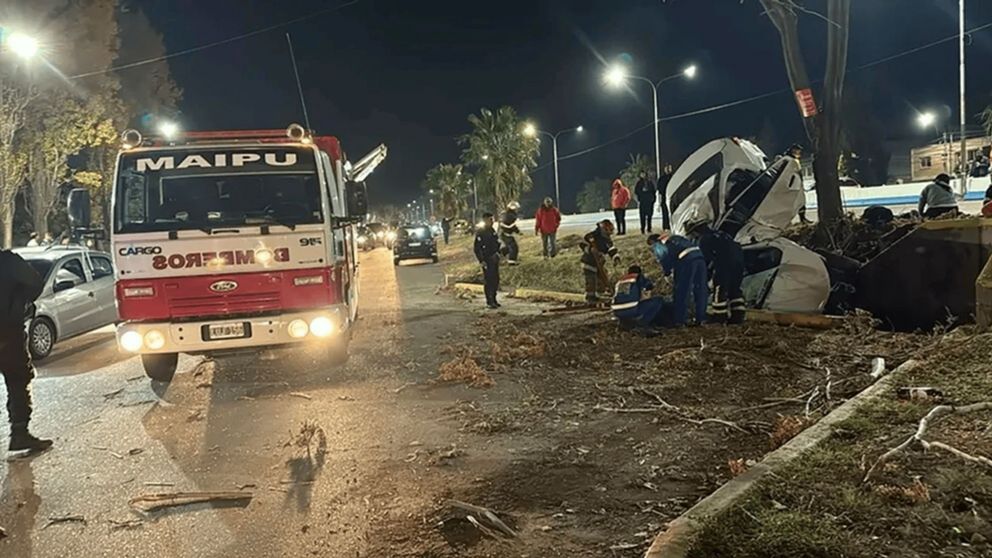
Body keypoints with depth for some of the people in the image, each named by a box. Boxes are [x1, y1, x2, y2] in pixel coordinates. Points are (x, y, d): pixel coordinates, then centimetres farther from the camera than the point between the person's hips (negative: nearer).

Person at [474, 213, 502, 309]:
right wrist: (481, 261, -18)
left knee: (496, 279, 11)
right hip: (486, 260, -7)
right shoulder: (480, 233, -14)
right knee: (488, 281, -4)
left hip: (494, 259, 7)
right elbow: (477, 249, -14)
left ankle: (494, 299, 23)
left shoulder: (492, 231, 9)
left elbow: (497, 243, 22)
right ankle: (489, 302, 4)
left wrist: (497, 252, 9)